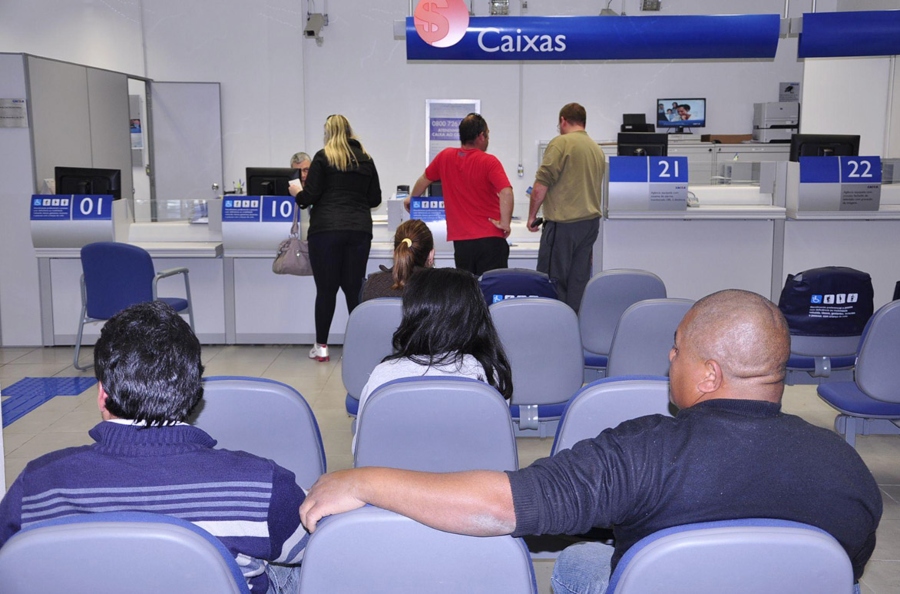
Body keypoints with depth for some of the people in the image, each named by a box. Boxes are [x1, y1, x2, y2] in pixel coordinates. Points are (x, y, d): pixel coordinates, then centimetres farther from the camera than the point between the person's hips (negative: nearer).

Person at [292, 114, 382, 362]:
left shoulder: (324, 157, -1)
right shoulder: (366, 160, 12)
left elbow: (310, 196, -4)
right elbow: (375, 199, 14)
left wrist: (297, 194, 17)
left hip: (326, 230, -3)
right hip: (359, 230, 4)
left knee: (326, 289, 2)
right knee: (354, 288, 8)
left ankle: (321, 346, 8)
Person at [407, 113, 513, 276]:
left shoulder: (445, 156, 6)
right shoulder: (489, 162, -8)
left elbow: (424, 180, 22)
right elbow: (506, 192, -22)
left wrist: (411, 199, 40)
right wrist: (505, 223, -12)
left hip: (461, 241, 4)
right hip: (490, 238, -4)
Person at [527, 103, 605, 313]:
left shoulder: (561, 143, -9)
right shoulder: (597, 149, 14)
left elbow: (541, 185, -13)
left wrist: (532, 216, -2)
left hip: (564, 223, -7)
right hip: (591, 222, 7)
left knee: (553, 281, -2)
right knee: (579, 281, 10)